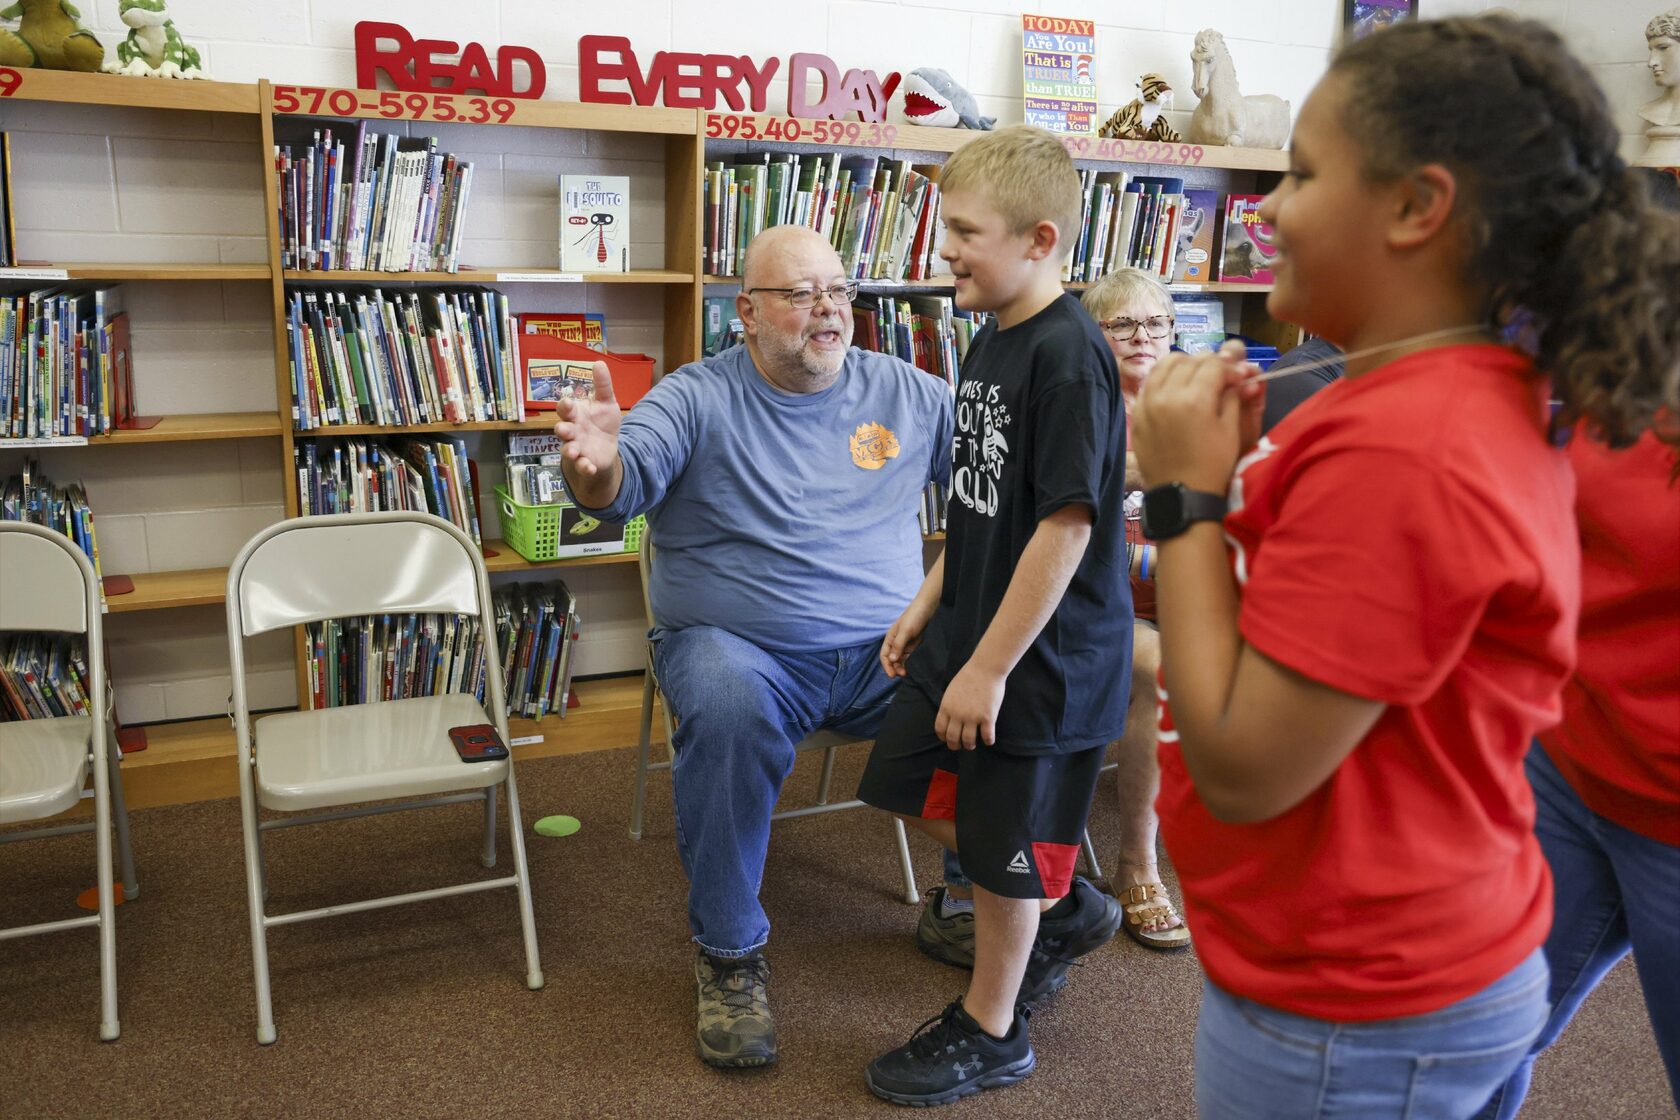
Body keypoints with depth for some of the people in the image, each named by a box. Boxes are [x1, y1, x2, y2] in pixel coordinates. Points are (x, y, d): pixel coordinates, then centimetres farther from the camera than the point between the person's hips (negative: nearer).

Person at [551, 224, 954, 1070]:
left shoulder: (907, 393, 10)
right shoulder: (697, 399, -1)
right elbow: (625, 483, -17)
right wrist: (595, 465, -40)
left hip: (883, 648, 3)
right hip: (738, 643, -3)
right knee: (728, 711, -35)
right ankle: (728, 953, -13)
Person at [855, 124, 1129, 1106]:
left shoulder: (1069, 356, -22)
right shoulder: (991, 342, 7)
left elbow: (1066, 524, -24)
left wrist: (991, 667, -21)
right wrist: (926, 606, 16)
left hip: (1043, 654, -9)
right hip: (972, 628, 9)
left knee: (1005, 846, 7)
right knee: (918, 789, 20)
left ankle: (989, 1032, 30)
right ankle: (1065, 907, 40)